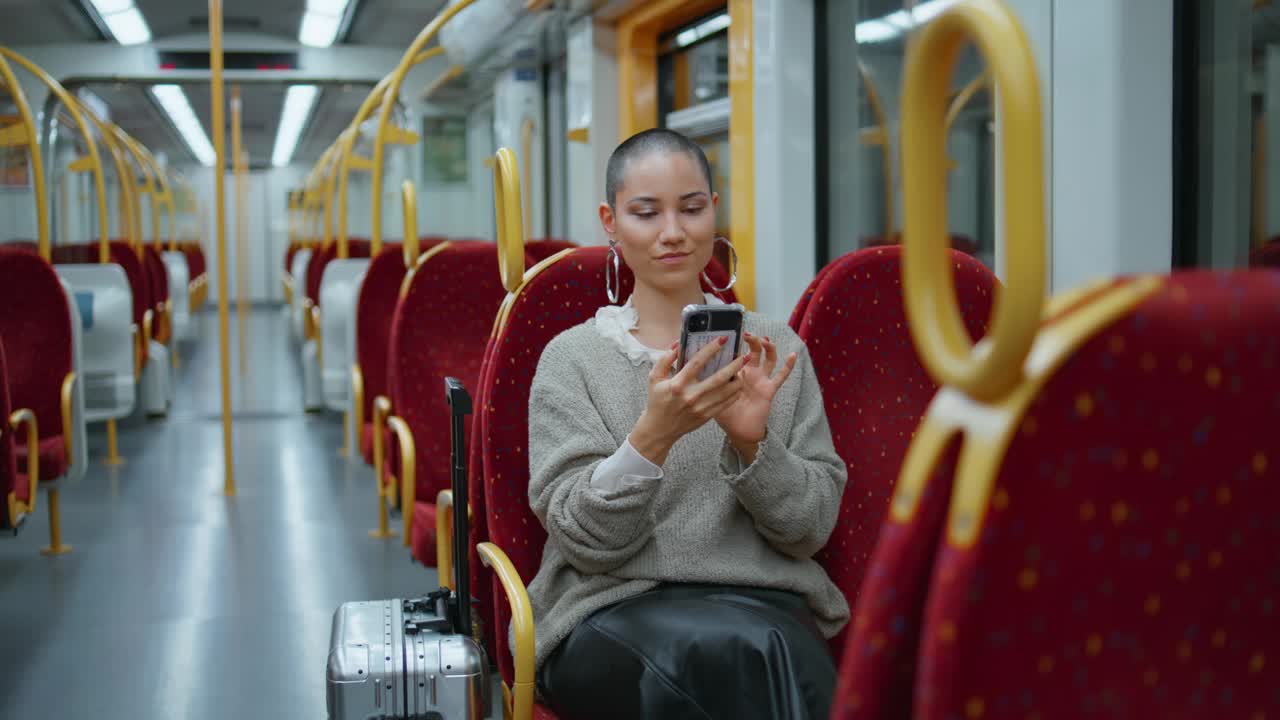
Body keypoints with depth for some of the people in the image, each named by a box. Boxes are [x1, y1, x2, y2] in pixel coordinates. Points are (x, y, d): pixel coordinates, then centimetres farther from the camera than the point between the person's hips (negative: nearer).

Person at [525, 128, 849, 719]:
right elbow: (583, 539, -5)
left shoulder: (777, 350, 10)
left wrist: (752, 443, -15)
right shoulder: (572, 356, 4)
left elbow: (811, 527, 4)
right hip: (612, 609, -2)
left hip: (764, 604, 2)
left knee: (766, 648, -34)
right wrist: (652, 436, -23)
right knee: (729, 649, -34)